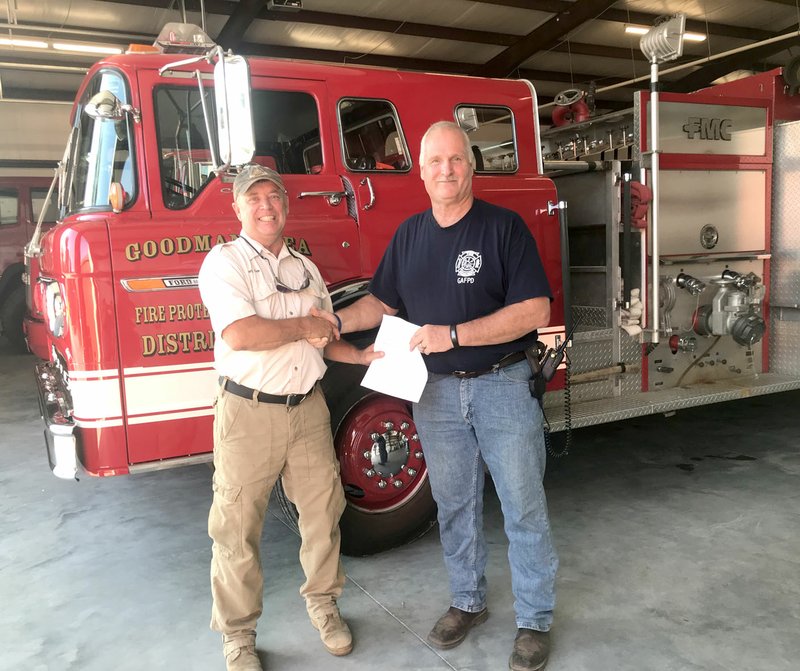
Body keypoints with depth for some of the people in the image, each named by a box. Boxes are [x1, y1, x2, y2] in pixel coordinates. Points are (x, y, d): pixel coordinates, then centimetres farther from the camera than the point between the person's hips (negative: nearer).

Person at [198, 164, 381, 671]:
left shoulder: (306, 269, 12)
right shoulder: (224, 262, -7)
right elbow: (240, 335, -22)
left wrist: (362, 356, 3)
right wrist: (301, 327, -12)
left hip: (308, 409, 5)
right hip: (249, 414, -5)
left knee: (323, 510, 12)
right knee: (239, 528, 4)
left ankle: (324, 603, 34)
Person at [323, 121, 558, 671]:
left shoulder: (504, 227, -8)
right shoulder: (409, 235, 6)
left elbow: (535, 310, -15)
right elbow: (383, 301, 14)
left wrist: (454, 334, -23)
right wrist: (338, 321, -6)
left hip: (503, 385, -4)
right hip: (437, 392, 4)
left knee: (524, 507, 5)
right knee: (455, 505, 16)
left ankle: (535, 620, 23)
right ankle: (468, 602, 35)